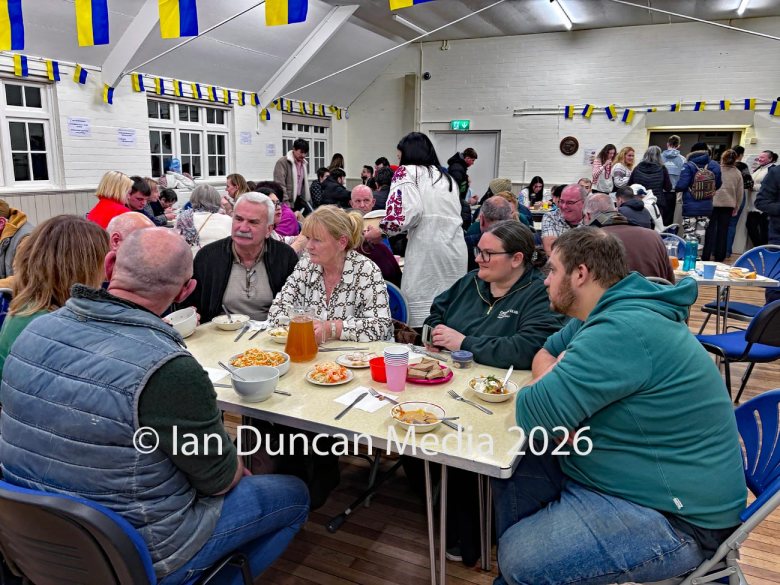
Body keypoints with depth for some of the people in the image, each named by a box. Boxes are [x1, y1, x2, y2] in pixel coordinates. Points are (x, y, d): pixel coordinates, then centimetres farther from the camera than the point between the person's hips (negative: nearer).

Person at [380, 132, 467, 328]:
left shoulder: (407, 172, 5)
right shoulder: (446, 177, 25)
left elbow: (406, 211, -12)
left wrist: (382, 229, 4)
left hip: (426, 249, -7)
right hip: (455, 249, 7)